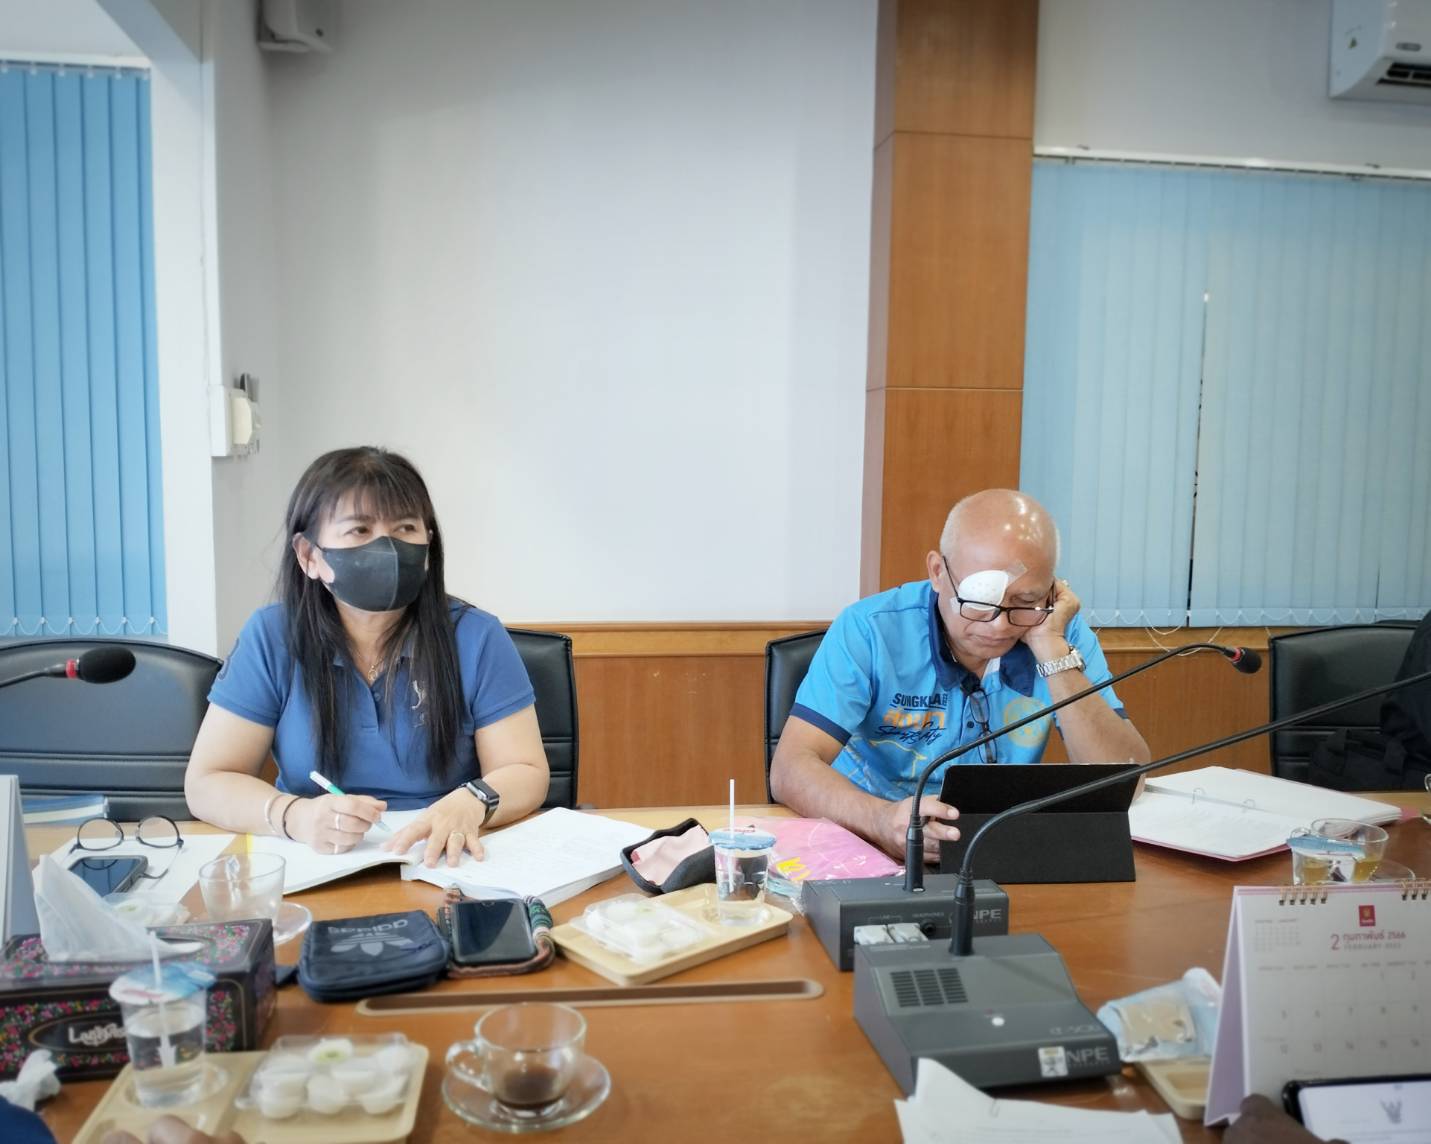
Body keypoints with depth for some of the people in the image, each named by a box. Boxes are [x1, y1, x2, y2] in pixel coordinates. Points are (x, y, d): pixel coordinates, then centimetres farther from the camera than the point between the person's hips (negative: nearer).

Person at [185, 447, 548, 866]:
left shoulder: (477, 637, -5)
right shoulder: (271, 638, -3)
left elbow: (526, 772, -4)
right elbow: (206, 783, -2)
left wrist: (471, 804, -27)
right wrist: (295, 815, -22)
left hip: (446, 867, 1)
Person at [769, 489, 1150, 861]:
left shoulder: (1062, 631, -5)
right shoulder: (869, 630, -13)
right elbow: (791, 768, -20)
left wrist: (1054, 651, -19)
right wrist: (883, 819, -38)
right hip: (873, 853, -1)